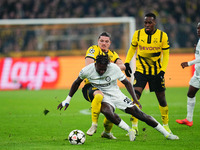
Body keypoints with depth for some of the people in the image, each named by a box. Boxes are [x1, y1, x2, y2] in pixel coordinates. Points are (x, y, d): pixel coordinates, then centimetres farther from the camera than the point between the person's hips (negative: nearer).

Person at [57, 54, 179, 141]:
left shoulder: (114, 68, -17)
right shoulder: (87, 71, -15)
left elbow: (127, 83, -4)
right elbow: (77, 83, 4)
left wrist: (135, 99, -13)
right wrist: (67, 100, 8)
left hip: (117, 95, 1)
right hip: (103, 98, -1)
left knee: (139, 114, -7)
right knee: (107, 112, -38)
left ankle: (166, 134, 3)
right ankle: (130, 131, -21)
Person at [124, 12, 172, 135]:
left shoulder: (162, 36, -7)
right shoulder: (138, 34, -4)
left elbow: (166, 55, -1)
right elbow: (132, 49, 11)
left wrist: (162, 70, -11)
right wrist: (127, 63, 1)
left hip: (157, 71, 0)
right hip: (141, 70, 0)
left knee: (161, 98, 6)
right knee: (135, 95, -16)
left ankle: (166, 125, 25)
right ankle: (134, 126, -12)